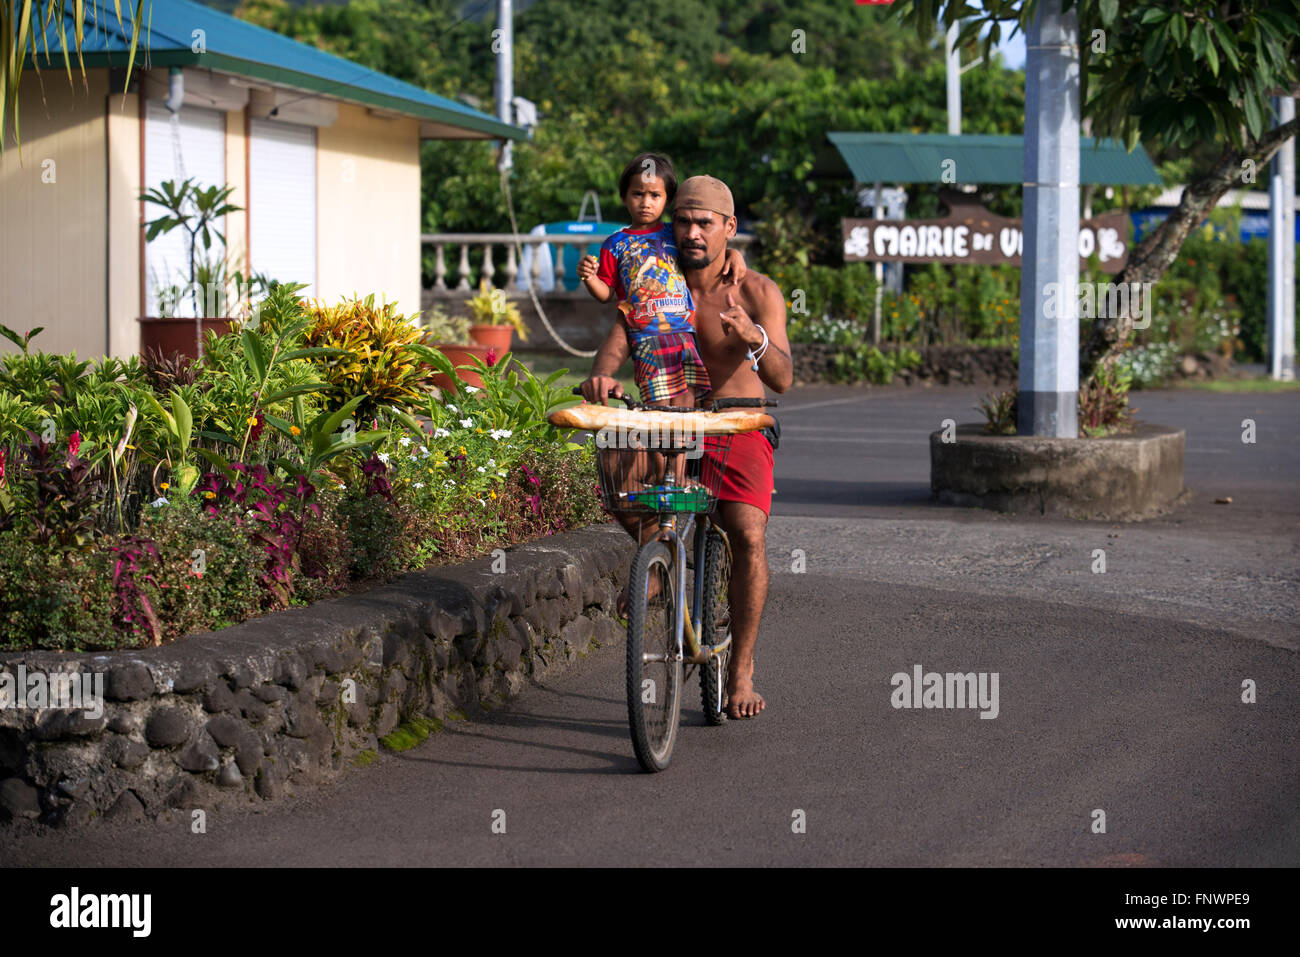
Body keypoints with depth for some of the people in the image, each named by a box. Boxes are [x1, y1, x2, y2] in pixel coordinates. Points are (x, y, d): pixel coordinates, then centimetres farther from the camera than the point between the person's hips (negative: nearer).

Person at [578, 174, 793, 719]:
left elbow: (782, 378, -21)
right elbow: (618, 341, -14)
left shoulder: (757, 292, -10)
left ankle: (741, 672, -12)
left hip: (739, 431, -2)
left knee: (748, 535, -25)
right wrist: (602, 374, -38)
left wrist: (754, 340, -42)